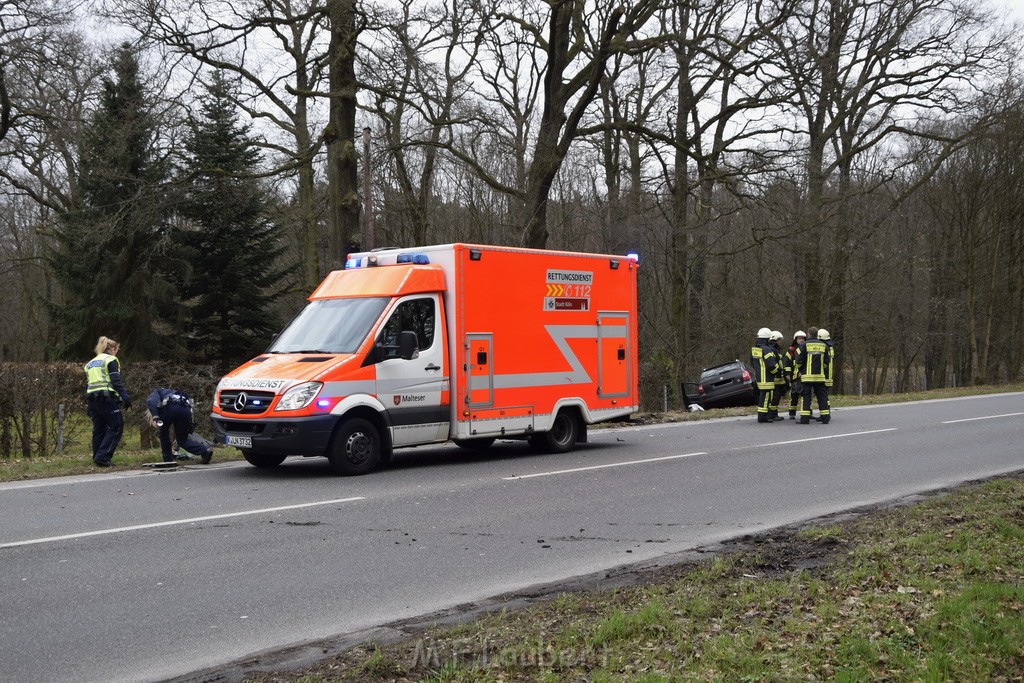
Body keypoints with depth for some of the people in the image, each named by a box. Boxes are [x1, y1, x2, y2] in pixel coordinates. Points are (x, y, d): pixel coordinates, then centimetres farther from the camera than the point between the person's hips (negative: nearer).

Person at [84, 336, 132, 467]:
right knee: (116, 427, -3)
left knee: (98, 430, 11)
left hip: (92, 399, 7)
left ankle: (98, 459, 11)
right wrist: (125, 397, -14)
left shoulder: (90, 363, 24)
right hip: (107, 398, -7)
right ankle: (102, 457, -13)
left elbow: (87, 385, 20)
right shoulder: (111, 360, 2)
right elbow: (116, 381, -10)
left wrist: (87, 406, 20)